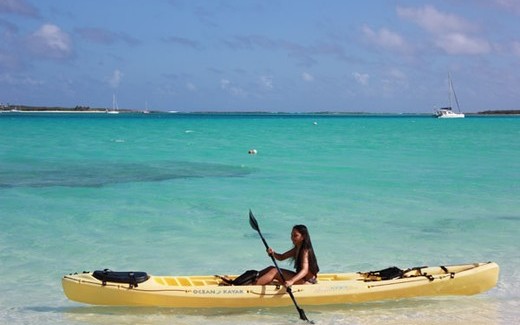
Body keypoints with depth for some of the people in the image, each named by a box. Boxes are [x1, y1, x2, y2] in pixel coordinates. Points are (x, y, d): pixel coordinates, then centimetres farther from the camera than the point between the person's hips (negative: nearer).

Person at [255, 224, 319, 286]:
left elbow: (305, 270, -32)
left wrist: (291, 281, -48)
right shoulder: (296, 249, 10)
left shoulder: (305, 251, -19)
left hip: (306, 281, -10)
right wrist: (273, 253, -8)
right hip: (301, 278, 10)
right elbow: (281, 257, 16)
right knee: (271, 268, 7)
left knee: (274, 272, -18)